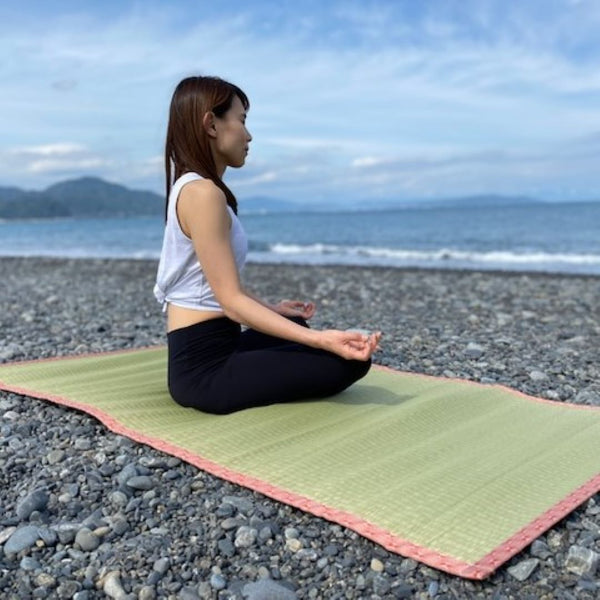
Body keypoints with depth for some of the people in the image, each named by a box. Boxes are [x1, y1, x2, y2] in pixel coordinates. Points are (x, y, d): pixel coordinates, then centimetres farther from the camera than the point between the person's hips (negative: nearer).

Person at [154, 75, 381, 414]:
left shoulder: (191, 187, 12)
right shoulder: (203, 193, -19)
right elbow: (232, 302, -23)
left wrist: (273, 309, 27)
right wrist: (322, 339, -28)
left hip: (205, 351, 10)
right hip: (205, 366, -10)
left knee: (298, 328, 32)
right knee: (350, 360, -10)